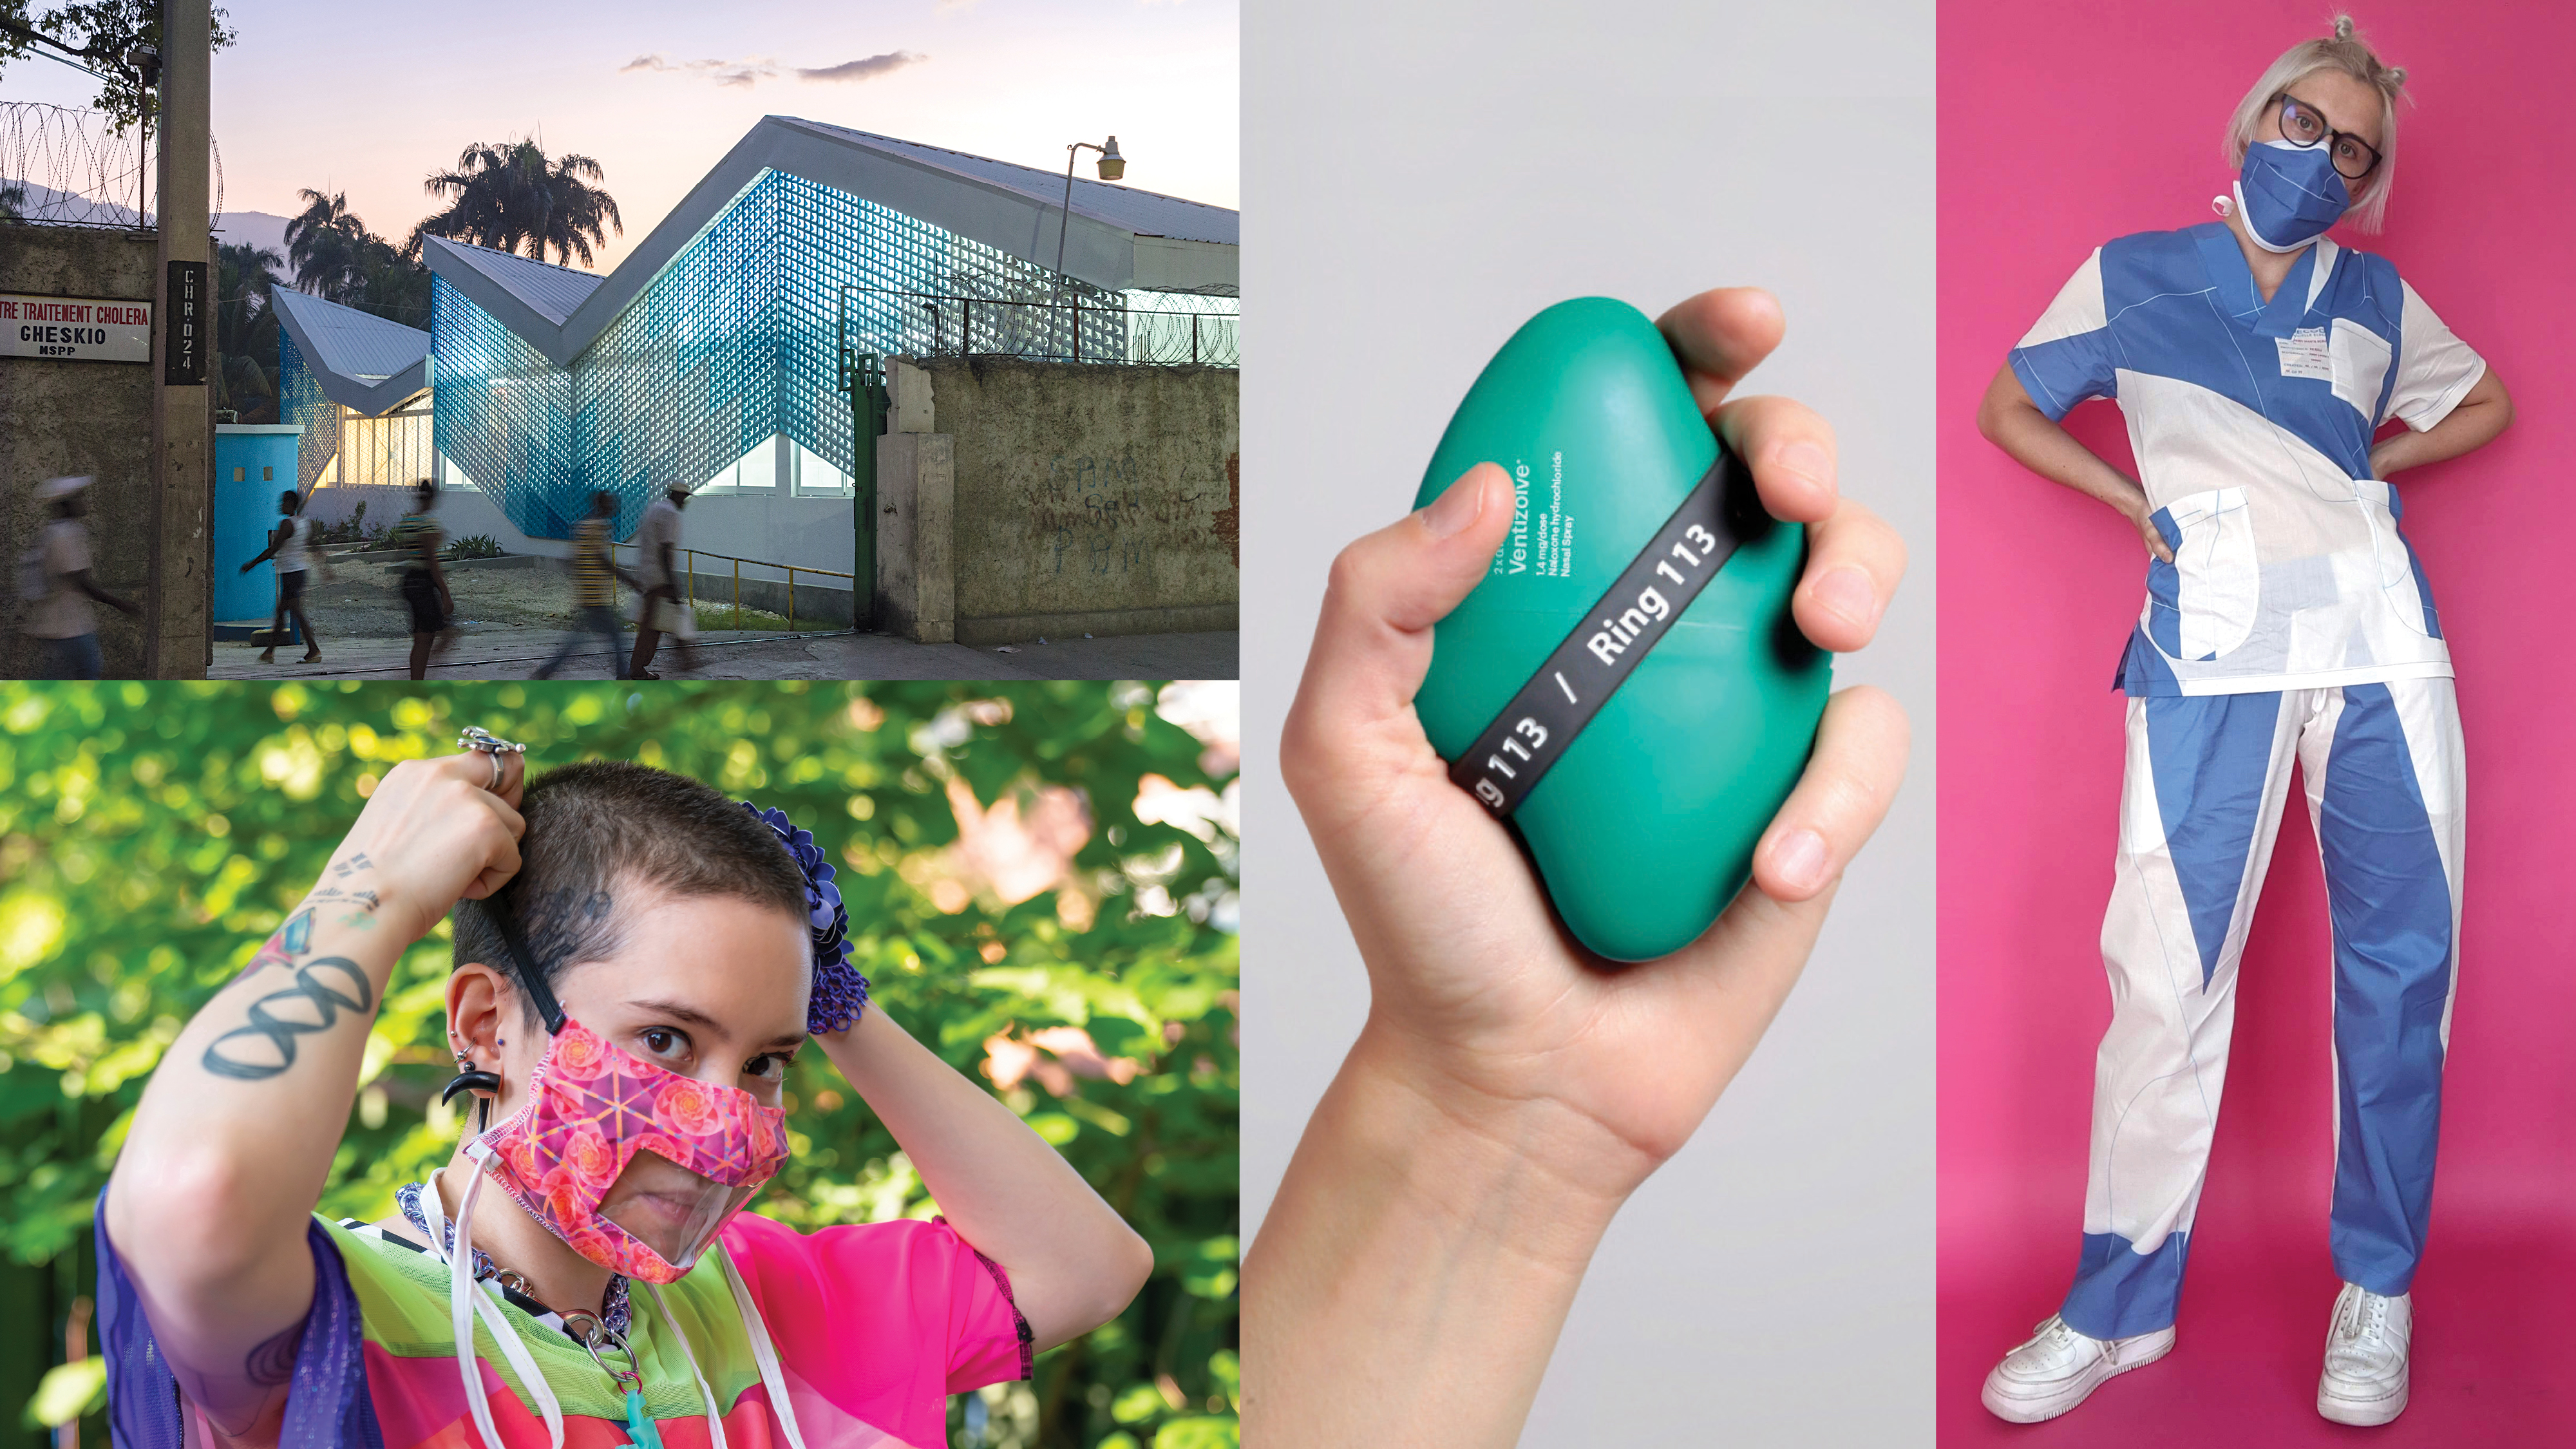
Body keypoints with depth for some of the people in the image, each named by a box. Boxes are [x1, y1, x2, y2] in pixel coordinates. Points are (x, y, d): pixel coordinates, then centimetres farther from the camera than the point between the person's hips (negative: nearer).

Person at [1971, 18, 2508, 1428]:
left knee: (2400, 957, 2)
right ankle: (2119, 1305, 5)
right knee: (2168, 975, -7)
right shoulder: (2134, 274, 11)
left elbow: (2487, 405, 30)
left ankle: (2376, 1288, 16)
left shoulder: (2376, 296, 17)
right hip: (2212, 650, -3)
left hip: (2380, 636, 3)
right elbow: (2006, 410, 18)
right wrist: (2140, 499, 7)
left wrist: (2366, 465, 15)